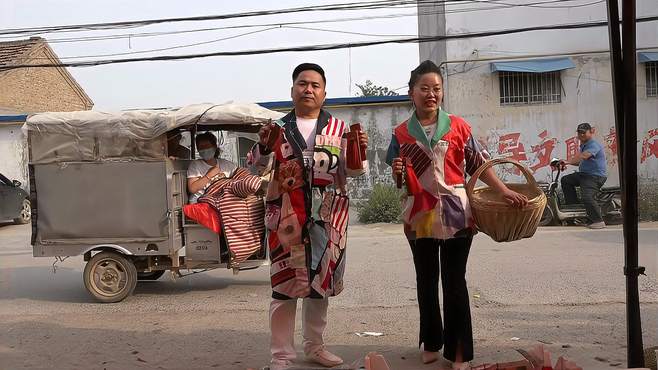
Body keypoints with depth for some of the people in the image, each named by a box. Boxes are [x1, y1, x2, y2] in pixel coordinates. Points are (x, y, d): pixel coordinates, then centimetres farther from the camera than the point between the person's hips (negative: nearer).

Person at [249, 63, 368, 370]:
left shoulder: (338, 128, 7)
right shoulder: (278, 127, 5)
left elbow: (351, 171, 5)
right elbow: (259, 167, 1)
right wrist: (264, 146, -19)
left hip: (328, 218, 2)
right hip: (287, 217, -2)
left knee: (320, 281, 13)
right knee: (285, 283, -1)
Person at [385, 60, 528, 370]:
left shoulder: (458, 126, 1)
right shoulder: (402, 133, 4)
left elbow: (478, 164, 3)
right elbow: (399, 183, 10)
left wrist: (504, 191, -9)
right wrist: (397, 173, -13)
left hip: (455, 213, -2)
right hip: (420, 215, 2)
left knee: (454, 281, 1)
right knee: (426, 280, 12)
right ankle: (431, 342, 27)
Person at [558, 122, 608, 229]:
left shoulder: (593, 145, -14)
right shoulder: (583, 145, 19)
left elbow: (583, 156, -31)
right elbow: (580, 162, 23)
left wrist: (568, 162, -33)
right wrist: (567, 163, 7)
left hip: (595, 176, -11)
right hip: (584, 174, 11)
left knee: (586, 196, -26)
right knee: (566, 180, 10)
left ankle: (598, 221, -18)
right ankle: (573, 206, 8)